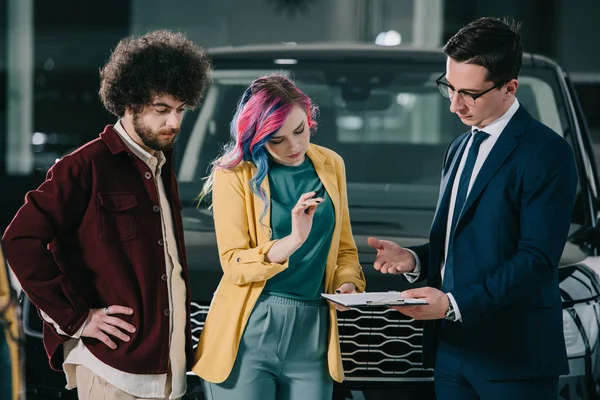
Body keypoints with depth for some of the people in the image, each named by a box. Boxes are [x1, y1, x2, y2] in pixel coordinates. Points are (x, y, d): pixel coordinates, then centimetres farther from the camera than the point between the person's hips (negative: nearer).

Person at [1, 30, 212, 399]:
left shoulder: (162, 167, 15)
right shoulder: (88, 166, -10)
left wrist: (182, 344, 14)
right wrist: (75, 318, -15)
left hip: (166, 364, 7)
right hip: (112, 368, -7)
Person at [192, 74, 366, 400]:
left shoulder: (331, 165, 10)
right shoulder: (235, 173, -4)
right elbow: (233, 263, -10)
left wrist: (347, 283, -3)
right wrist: (294, 240, -25)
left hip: (312, 333, 4)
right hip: (248, 331, -3)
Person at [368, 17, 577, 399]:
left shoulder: (546, 152, -10)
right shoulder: (460, 148, 18)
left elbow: (537, 261, -16)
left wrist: (456, 304, -21)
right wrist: (415, 259, 3)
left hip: (513, 355, -7)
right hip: (451, 347, 7)